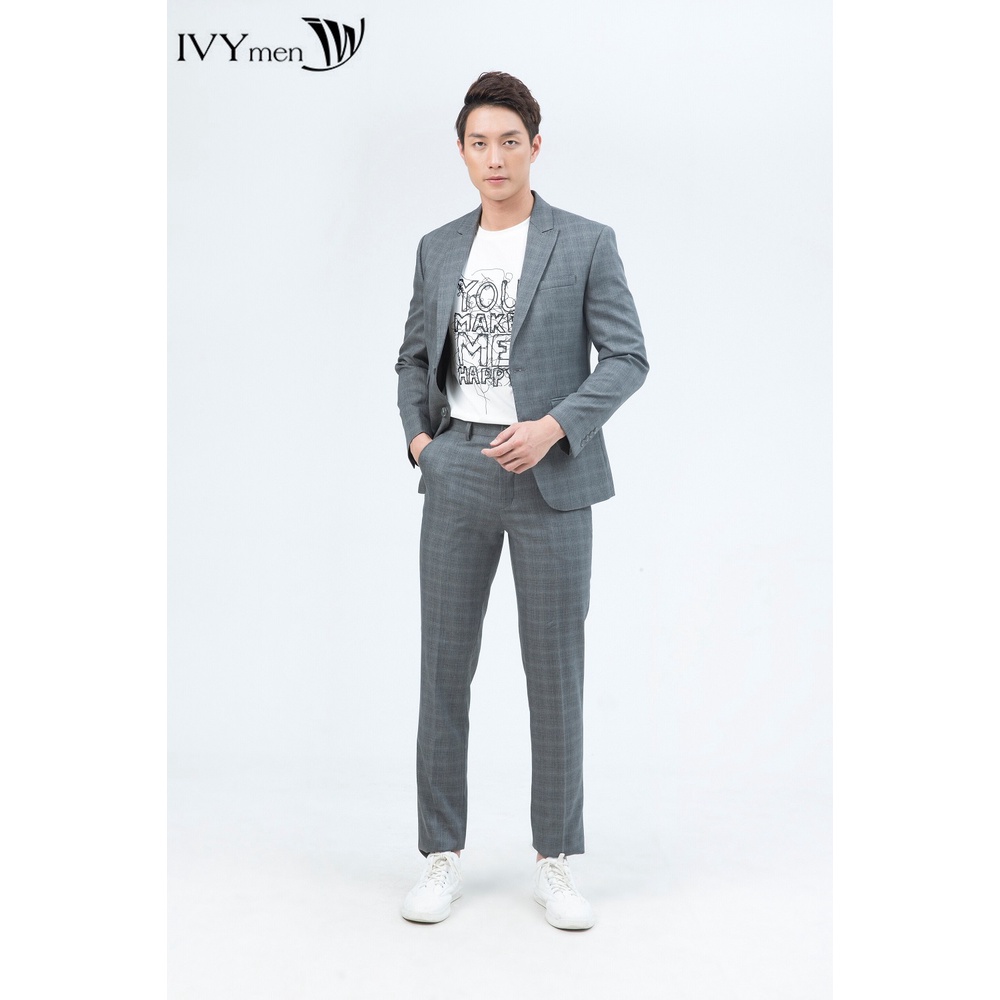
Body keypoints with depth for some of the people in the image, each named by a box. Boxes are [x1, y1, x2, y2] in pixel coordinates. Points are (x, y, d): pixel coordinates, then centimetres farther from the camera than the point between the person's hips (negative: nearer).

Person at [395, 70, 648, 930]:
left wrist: (555, 425, -17)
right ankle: (443, 856, 19)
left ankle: (556, 862, 18)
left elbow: (627, 357, -4)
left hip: (550, 475, -3)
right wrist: (416, 433, 4)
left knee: (556, 673, 3)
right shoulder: (438, 249, 12)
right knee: (444, 665, 5)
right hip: (458, 473, 3)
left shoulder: (587, 244, 0)